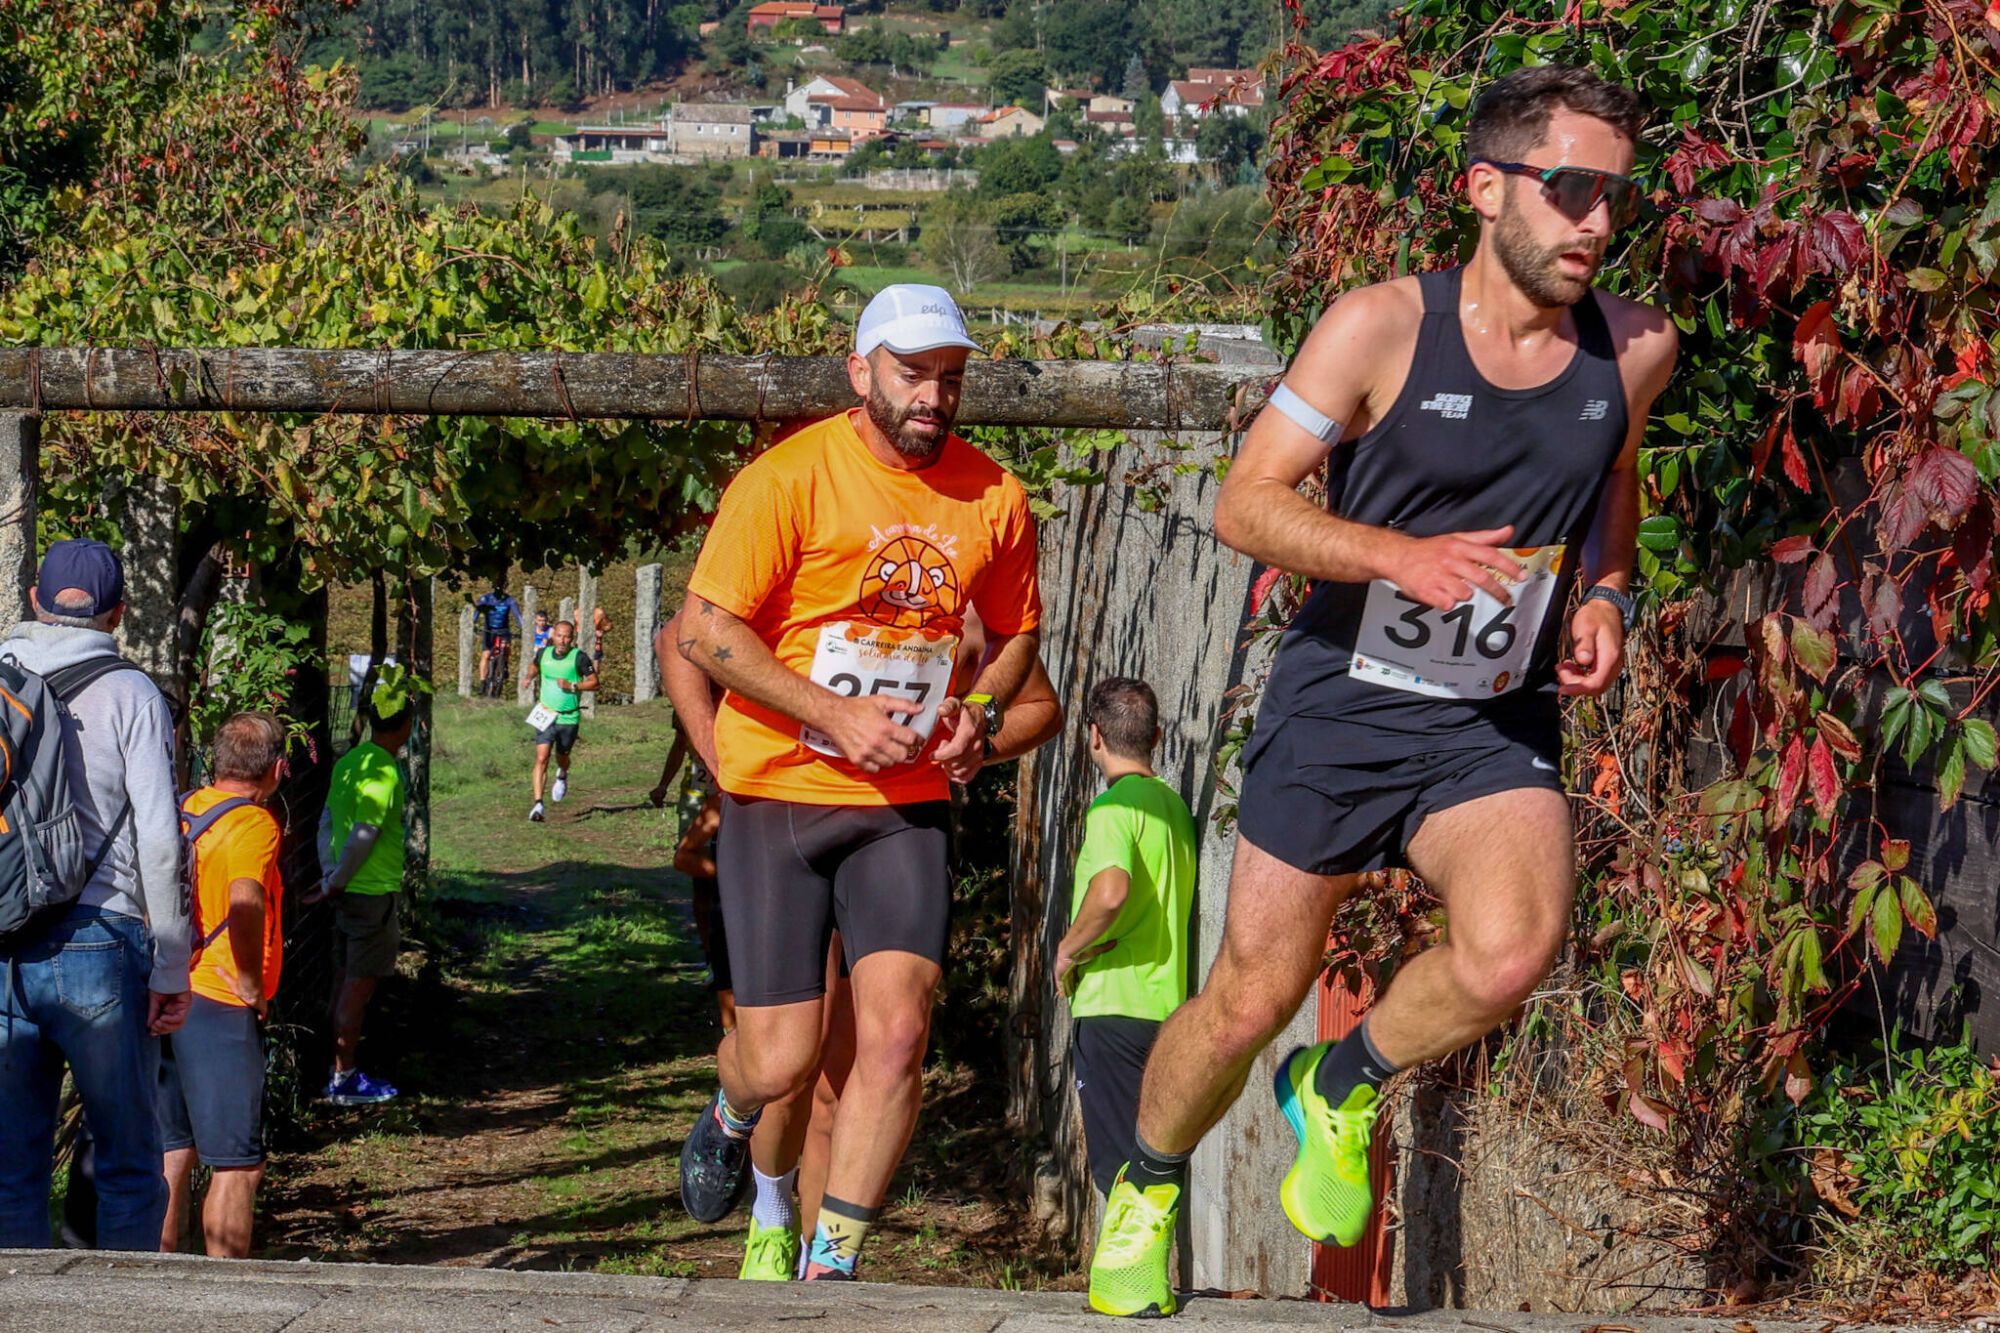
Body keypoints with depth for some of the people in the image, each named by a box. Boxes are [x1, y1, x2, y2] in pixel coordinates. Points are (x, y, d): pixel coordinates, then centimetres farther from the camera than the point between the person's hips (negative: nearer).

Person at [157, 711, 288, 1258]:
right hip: (219, 1008, -8)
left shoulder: (180, 809, 10)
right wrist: (251, 983, -18)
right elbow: (244, 902, -31)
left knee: (173, 1151, 16)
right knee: (237, 1165, -2)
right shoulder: (254, 823, -13)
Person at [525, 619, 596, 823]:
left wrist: (572, 686, -21)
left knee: (561, 758, 16)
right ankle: (538, 805, -17)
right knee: (541, 758, -13)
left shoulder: (579, 657, -11)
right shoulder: (544, 654, 0)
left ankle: (562, 776, 54)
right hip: (545, 715, 1)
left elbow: (594, 682, -10)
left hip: (569, 718, -1)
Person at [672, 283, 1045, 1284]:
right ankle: (731, 1119, 35)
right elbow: (704, 630, -10)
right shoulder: (790, 478, -9)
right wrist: (836, 717, -17)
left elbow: (1016, 633, 21)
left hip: (906, 804, 3)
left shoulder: (994, 498, 4)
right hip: (778, 794, -3)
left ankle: (829, 1270, -4)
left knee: (896, 1029, -15)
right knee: (782, 1060, -4)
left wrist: (980, 713, 0)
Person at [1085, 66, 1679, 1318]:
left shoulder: (1636, 348, -2)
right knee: (1251, 1000, 5)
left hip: (1497, 723, 2)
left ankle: (1342, 1088, 5)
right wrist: (1403, 555, -27)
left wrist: (1607, 594, 2)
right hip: (1340, 707, -2)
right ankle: (1147, 1189, 36)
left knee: (1514, 949, -26)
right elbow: (1247, 503, -12)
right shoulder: (1380, 328, -14)